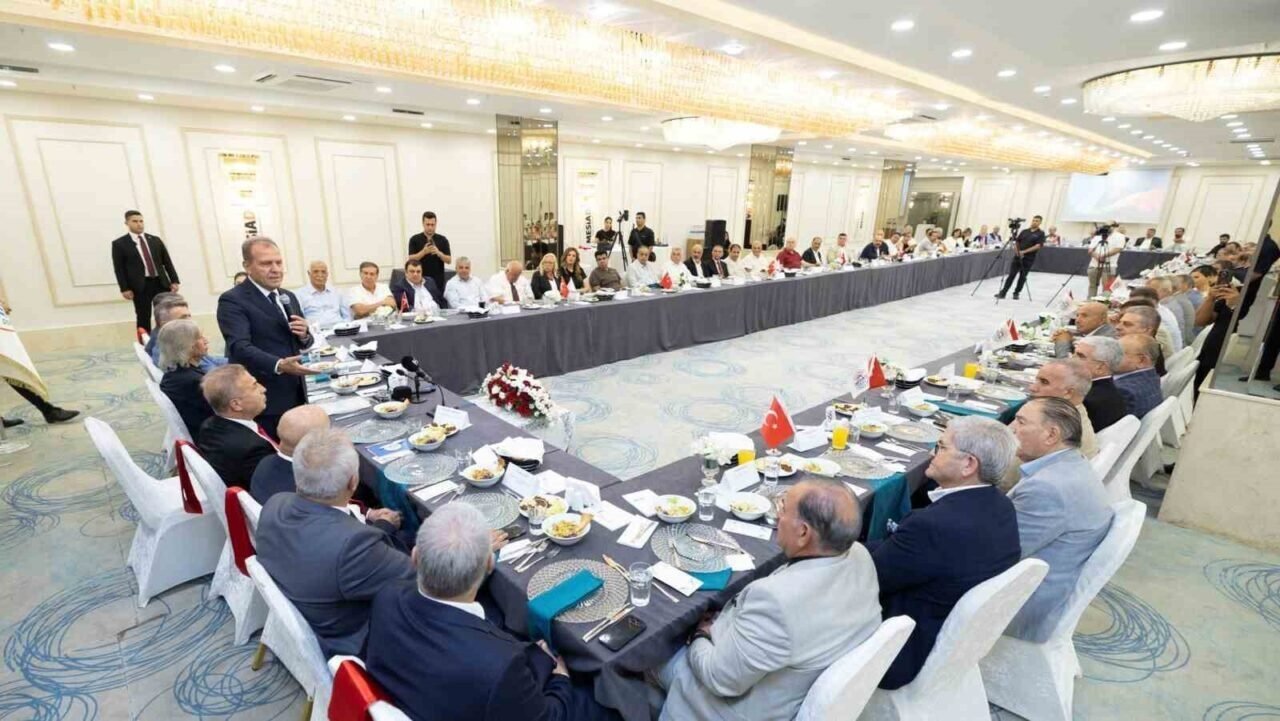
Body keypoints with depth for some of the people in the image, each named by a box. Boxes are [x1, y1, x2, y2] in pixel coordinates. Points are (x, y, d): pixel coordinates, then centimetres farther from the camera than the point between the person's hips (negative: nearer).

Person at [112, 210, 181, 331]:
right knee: (144, 319, 0)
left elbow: (167, 262, 12)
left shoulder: (156, 240, 15)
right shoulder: (119, 244, 4)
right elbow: (119, 269, -2)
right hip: (140, 286, -3)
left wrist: (174, 281, 2)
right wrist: (125, 289, -10)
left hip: (161, 282, 3)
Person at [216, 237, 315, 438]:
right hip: (264, 401, -6)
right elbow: (240, 348, -22)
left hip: (296, 394, 7)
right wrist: (280, 365, -38)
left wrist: (304, 335, -7)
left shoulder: (289, 297, 13)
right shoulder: (232, 301, -10)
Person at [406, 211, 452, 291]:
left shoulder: (443, 240, 5)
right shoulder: (415, 239, 2)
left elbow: (449, 260, -1)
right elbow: (411, 259, -5)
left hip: (438, 281, 1)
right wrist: (424, 252, -21)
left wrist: (438, 253, -19)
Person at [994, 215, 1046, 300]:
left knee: (1022, 277, 4)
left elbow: (1039, 245, -11)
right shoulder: (1024, 231, 11)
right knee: (1011, 275, -2)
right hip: (1017, 257, 2)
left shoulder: (1041, 234, -1)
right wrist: (1016, 251, -4)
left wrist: (1024, 251, -18)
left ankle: (1016, 293, 15)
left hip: (1028, 259, -2)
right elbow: (1016, 242, 14)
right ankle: (1003, 293, -4)